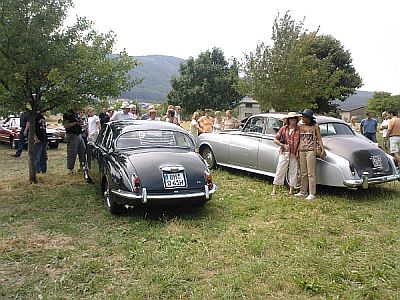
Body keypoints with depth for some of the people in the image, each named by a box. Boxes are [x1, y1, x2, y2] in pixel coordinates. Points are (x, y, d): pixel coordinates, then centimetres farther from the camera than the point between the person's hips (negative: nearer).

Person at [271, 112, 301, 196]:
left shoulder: (299, 130, 2)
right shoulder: (283, 128, 3)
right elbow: (275, 140, 5)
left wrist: (298, 151, -10)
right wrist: (283, 145, -7)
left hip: (294, 154, 1)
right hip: (284, 153, -1)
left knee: (293, 172, 6)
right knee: (280, 170, 0)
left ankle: (291, 189, 19)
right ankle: (274, 189, 5)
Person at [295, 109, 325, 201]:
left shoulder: (315, 126, 1)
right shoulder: (301, 127, 12)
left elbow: (319, 139, 1)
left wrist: (322, 149, -10)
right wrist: (297, 151, 11)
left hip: (311, 151, -5)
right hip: (302, 152, 5)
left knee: (311, 174, -5)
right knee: (303, 174, 10)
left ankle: (312, 194, -2)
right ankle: (303, 192, 18)